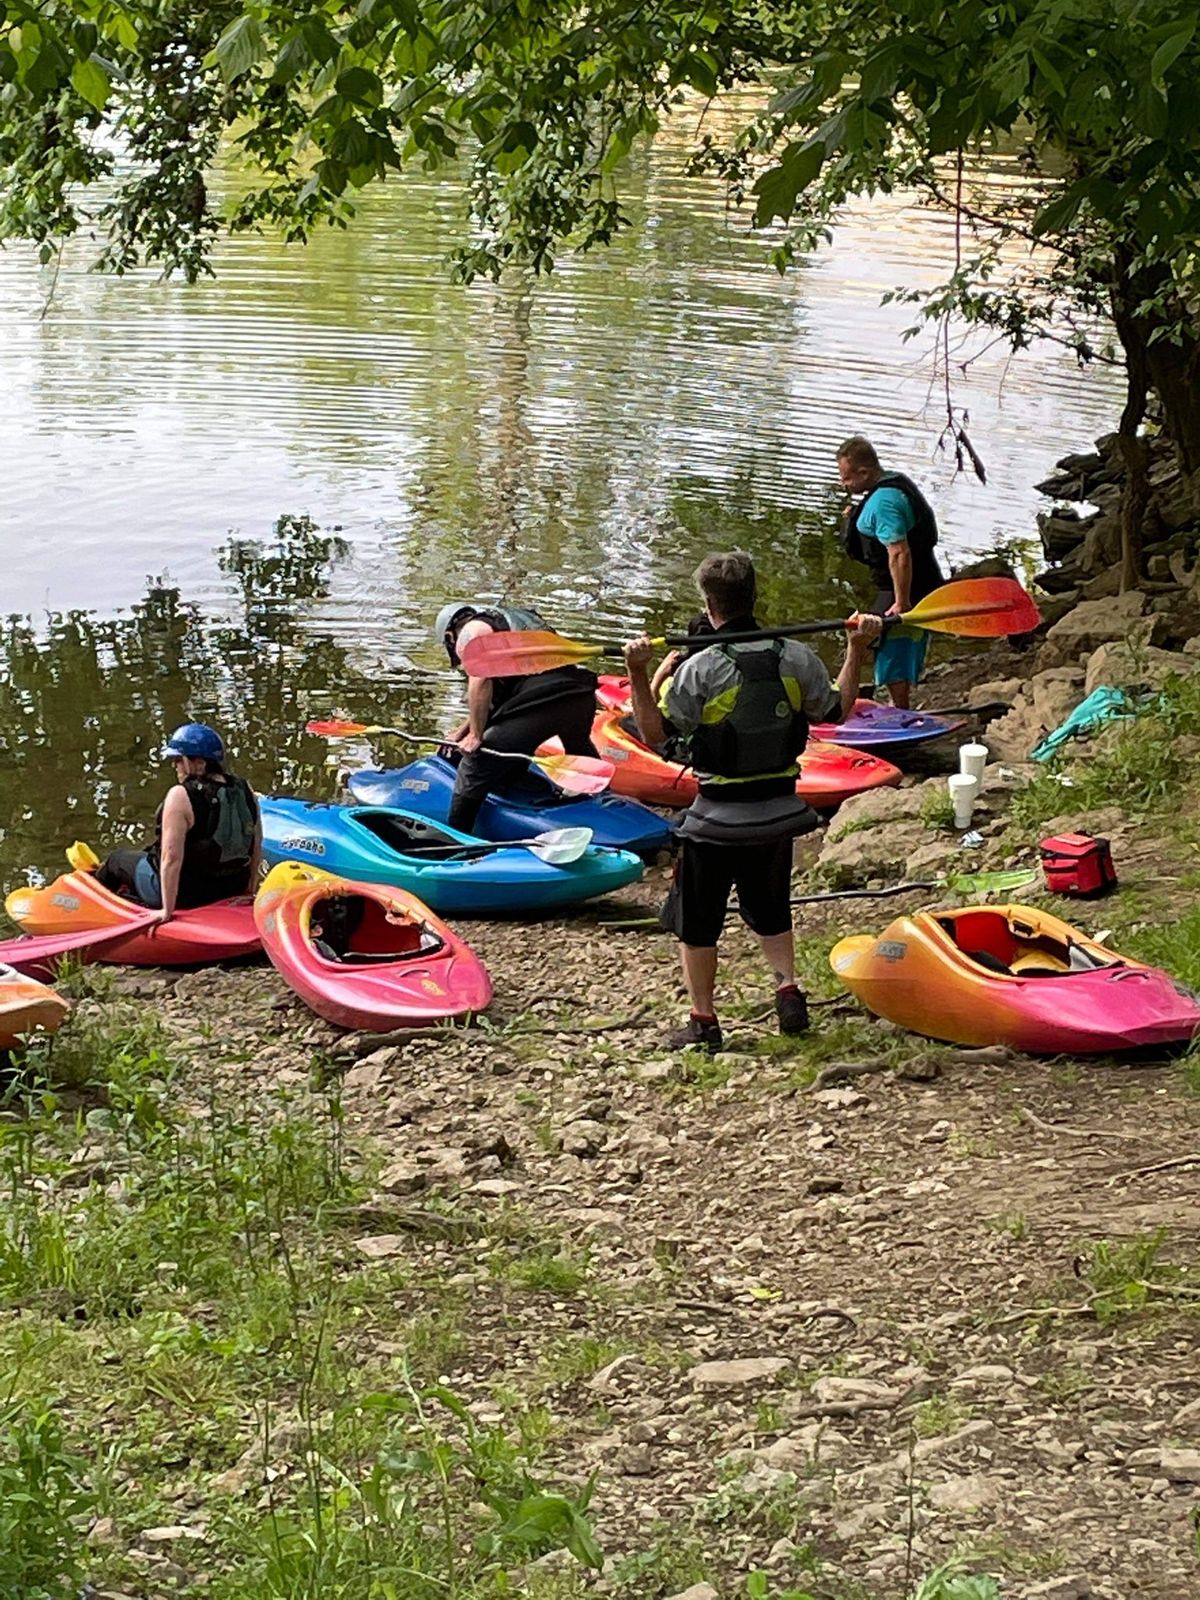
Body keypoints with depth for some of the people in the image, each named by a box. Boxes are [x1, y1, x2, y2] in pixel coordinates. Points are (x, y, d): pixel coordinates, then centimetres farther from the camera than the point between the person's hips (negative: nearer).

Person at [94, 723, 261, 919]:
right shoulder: (245, 791, -5)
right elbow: (257, 846, 3)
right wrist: (248, 892, 16)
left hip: (186, 895, -6)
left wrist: (167, 910, -21)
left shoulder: (181, 796, -23)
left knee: (116, 860, 22)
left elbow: (171, 857, -27)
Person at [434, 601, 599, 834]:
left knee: (473, 771, 3)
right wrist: (465, 728, 37)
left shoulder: (470, 632, 9)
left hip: (540, 701, -8)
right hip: (582, 695, 8)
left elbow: (481, 682, -10)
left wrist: (476, 735, -3)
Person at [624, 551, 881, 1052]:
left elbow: (655, 733, -15)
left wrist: (638, 674, -19)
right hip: (779, 813, 4)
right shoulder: (796, 658, -6)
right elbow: (837, 710, 8)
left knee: (696, 921, 11)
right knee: (770, 911, 26)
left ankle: (703, 1021, 15)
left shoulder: (699, 669, -18)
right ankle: (788, 989, 13)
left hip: (717, 821, -4)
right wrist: (857, 652, 15)